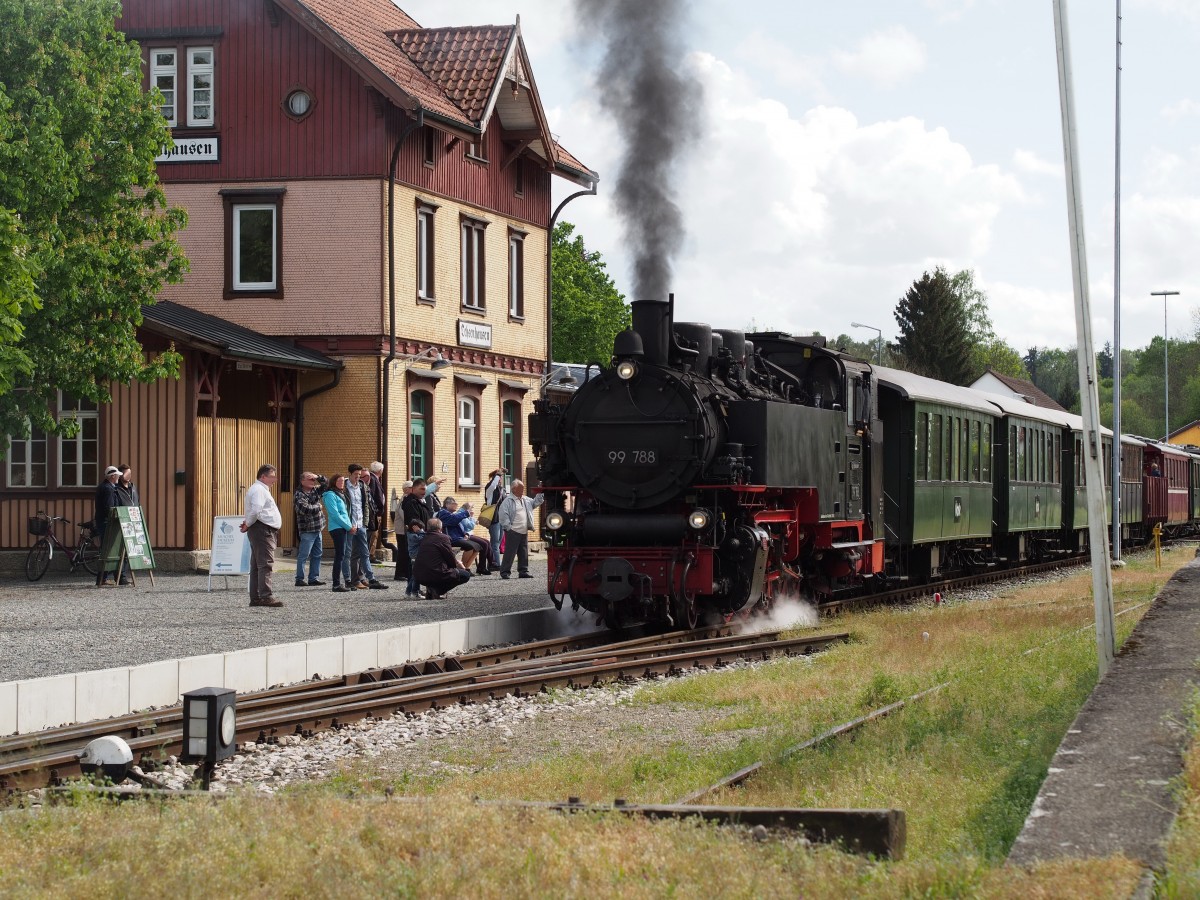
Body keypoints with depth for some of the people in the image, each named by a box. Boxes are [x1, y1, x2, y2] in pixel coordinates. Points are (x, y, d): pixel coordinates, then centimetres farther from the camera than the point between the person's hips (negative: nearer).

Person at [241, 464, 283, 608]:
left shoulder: (262, 490, 25)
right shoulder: (258, 490, -12)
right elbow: (256, 510, -24)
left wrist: (247, 524, 14)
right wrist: (248, 524, -11)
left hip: (267, 531, 11)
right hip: (263, 530, -11)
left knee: (256, 566, 10)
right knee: (266, 564, -15)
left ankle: (255, 597, 13)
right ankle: (266, 596, -21)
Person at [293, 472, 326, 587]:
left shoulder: (315, 490, 11)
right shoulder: (299, 495, -13)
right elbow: (305, 509, -26)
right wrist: (318, 507, -10)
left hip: (317, 529, 8)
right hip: (307, 530, -8)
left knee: (317, 555, 11)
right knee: (303, 556, -5)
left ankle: (313, 578, 17)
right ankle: (299, 579, -2)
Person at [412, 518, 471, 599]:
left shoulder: (424, 539, 15)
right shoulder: (443, 538, -6)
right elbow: (451, 559, -2)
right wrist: (457, 565, 22)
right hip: (436, 575, -8)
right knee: (466, 575, 6)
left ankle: (431, 588, 12)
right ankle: (436, 590, -4)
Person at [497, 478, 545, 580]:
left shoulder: (525, 500, 17)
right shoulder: (508, 501, -8)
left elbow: (535, 503, 27)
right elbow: (503, 515, -13)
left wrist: (541, 494, 13)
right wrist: (508, 527, -16)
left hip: (524, 532, 8)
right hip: (513, 532, -8)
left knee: (524, 553, 10)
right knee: (510, 552, -6)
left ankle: (523, 571, 17)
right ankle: (505, 572, -2)